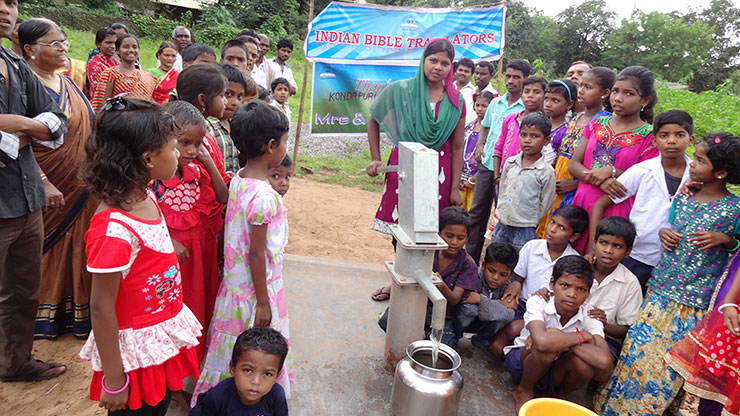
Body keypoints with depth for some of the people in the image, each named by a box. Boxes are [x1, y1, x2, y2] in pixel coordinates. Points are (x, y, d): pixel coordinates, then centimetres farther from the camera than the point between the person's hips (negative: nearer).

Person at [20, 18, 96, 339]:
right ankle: (45, 316, 25)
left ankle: (78, 311, 29)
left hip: (81, 186, 7)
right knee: (50, 246, 6)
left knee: (76, 244, 14)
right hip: (52, 188, -7)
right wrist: (44, 184, -22)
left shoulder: (66, 82, 10)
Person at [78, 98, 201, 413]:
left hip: (164, 339, 8)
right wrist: (114, 381, -14)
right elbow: (101, 309, -22)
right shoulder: (114, 230, -28)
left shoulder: (144, 198, -3)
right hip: (137, 351, -8)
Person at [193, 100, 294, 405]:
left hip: (235, 280, 9)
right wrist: (263, 302, -15)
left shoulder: (238, 180, -1)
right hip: (256, 287, -9)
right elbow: (257, 254, -23)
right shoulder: (263, 196, -27)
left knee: (234, 345, 23)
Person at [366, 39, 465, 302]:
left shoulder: (456, 101, 1)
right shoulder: (400, 90, -2)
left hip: (438, 170, 0)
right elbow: (374, 120, 10)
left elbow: (457, 147, 3)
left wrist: (455, 188, 0)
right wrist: (376, 159, 3)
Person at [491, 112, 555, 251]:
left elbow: (545, 205, -5)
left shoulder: (547, 172, -10)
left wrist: (530, 223, -3)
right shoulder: (510, 163, 3)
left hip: (525, 230, -4)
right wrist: (500, 212, 11)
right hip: (501, 225, 5)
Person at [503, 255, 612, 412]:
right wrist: (582, 337, -30)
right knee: (552, 335, -34)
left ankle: (558, 396, 3)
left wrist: (560, 340, -35)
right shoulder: (538, 302, -23)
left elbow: (604, 362, -33)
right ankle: (524, 390, -7)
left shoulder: (589, 318, -14)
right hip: (520, 363, -3)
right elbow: (542, 342, -45)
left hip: (551, 374, 3)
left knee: (584, 363, -31)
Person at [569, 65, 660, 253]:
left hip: (617, 211, -3)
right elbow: (574, 165, 3)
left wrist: (612, 172, -17)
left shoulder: (649, 136, -2)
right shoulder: (597, 124, 9)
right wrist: (599, 180, -14)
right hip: (583, 205, 4)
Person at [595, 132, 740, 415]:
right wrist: (664, 233, -3)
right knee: (638, 347, 7)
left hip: (695, 300, -4)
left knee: (669, 361, 3)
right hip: (661, 287, 4)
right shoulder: (682, 199, 6)